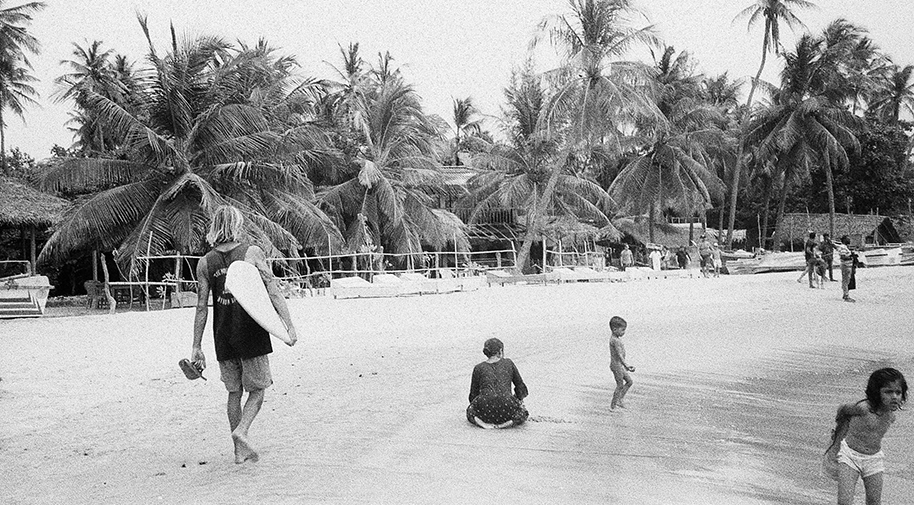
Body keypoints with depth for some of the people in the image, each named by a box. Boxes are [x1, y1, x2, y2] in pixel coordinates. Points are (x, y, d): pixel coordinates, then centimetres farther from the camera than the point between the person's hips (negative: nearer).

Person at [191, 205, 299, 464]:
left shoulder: (205, 263, 2)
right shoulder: (252, 253, -6)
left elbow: (201, 308, 2)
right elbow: (273, 292, -12)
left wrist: (196, 347, 7)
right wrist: (290, 326, -12)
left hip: (223, 337, 3)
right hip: (251, 333, -3)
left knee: (234, 392, 14)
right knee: (257, 389, 11)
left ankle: (240, 450, 17)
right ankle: (241, 431, -11)